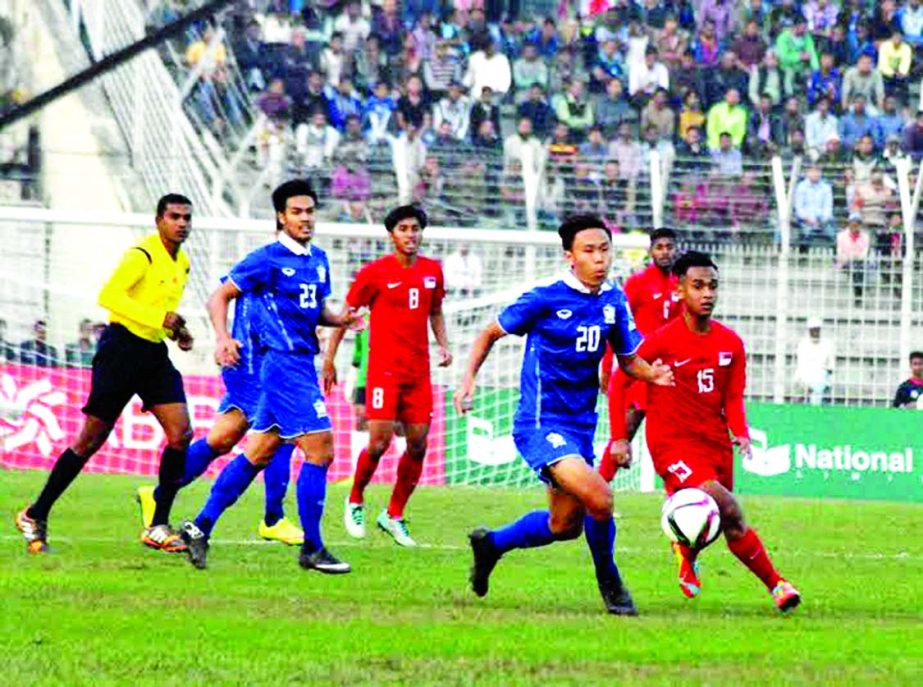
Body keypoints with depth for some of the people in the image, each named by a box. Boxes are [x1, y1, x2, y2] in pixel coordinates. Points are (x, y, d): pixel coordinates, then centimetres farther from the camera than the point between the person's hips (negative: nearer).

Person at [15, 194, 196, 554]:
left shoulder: (182, 264, 14)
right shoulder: (142, 255, -13)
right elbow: (108, 296, -24)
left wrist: (177, 331, 9)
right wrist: (160, 318, -28)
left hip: (154, 353, 8)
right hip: (121, 348, -8)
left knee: (181, 433, -8)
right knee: (91, 440, -4)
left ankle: (158, 527, -3)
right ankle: (35, 517, 8)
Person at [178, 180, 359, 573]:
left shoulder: (318, 260, 14)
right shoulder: (267, 259, -8)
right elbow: (219, 297, -5)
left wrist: (340, 319, 4)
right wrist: (223, 339, -20)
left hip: (302, 362, 8)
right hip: (284, 363, -8)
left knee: (258, 454, 12)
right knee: (320, 450, -11)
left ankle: (200, 527, 18)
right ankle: (312, 549, -4)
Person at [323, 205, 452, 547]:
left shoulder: (432, 271, 8)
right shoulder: (375, 272, -6)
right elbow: (345, 313, 0)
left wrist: (443, 345, 8)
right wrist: (329, 358, -1)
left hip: (419, 371, 5)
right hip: (384, 368, -5)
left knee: (418, 444, 1)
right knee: (379, 442, -11)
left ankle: (394, 516, 16)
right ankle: (355, 500, 15)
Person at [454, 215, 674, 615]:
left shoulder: (614, 302, 4)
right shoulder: (546, 299, -12)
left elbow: (628, 360, 14)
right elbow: (490, 334, 0)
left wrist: (653, 374, -8)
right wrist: (468, 381, -12)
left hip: (580, 426, 7)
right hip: (541, 423, -7)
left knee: (566, 524, 17)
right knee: (599, 499, -24)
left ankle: (491, 543, 42)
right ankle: (609, 582, 0)